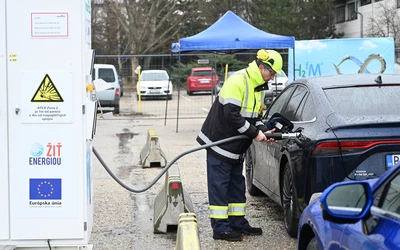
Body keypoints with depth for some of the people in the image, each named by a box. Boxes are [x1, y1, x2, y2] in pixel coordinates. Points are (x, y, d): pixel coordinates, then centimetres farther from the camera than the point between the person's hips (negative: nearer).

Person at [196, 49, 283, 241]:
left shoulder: (259, 86, 10)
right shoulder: (237, 81, -21)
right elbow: (231, 114, -26)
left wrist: (263, 130, -3)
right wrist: (255, 133, -21)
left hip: (236, 147, 10)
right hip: (219, 142, -10)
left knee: (237, 186, 14)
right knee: (219, 186, -4)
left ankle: (238, 224, 23)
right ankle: (220, 228, -1)